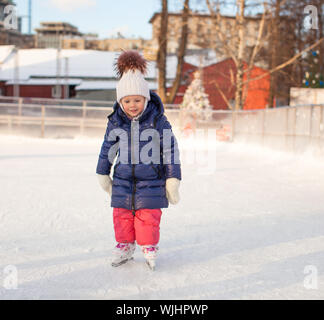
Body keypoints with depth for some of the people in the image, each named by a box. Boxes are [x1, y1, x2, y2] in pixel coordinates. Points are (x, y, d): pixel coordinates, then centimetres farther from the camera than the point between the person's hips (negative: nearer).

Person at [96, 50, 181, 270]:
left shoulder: (158, 121, -9)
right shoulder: (115, 122, -1)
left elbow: (170, 150, -3)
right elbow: (108, 148, 12)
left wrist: (172, 180, -2)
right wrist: (103, 175, 18)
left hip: (151, 180, -3)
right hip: (123, 180, 3)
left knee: (148, 216, 1)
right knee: (122, 215, 8)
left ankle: (149, 248, 21)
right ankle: (125, 247, 27)